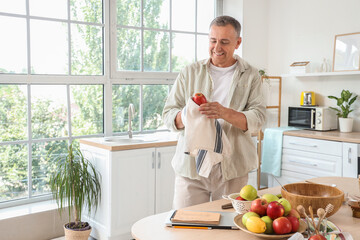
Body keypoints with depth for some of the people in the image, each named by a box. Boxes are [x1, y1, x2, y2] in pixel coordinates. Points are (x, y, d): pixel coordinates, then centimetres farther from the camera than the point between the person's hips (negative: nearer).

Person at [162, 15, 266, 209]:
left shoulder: (250, 75, 7)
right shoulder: (189, 73, 10)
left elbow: (258, 117, -5)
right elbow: (168, 115, 4)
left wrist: (225, 113, -23)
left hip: (232, 169, 0)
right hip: (190, 166, 1)